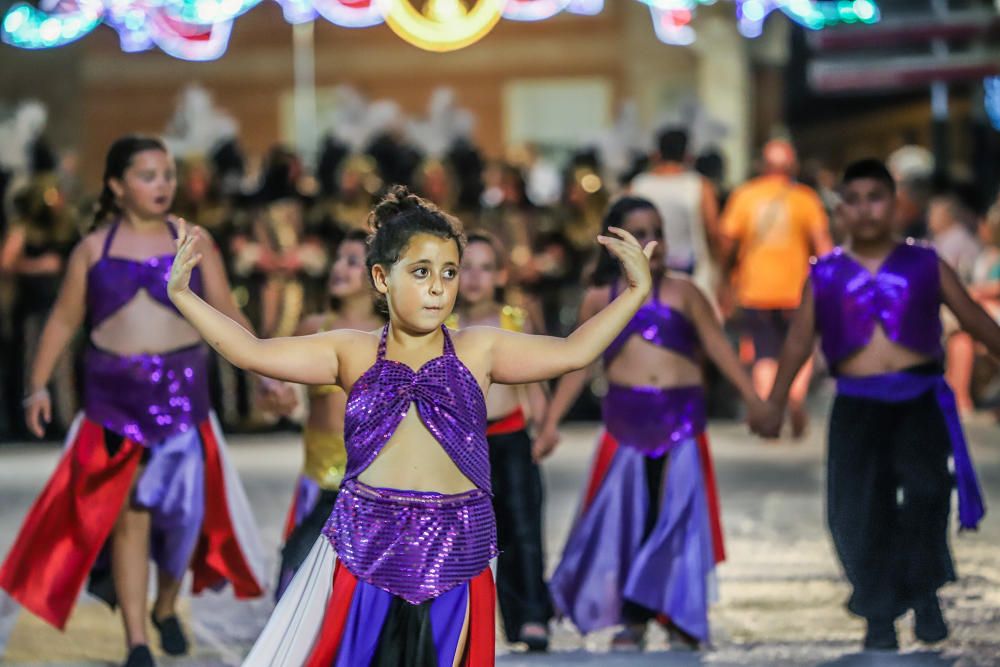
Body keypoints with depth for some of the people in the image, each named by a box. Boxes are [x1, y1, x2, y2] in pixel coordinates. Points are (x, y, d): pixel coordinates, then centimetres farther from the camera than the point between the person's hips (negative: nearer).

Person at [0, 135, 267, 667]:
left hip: (180, 389, 1)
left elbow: (227, 315, 2)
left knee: (181, 507, 4)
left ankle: (166, 608, 31)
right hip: (114, 394, -1)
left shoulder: (192, 242, 5)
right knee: (127, 513, -3)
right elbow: (63, 322, 7)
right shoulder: (93, 248, 5)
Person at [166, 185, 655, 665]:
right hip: (363, 554, 0)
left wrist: (635, 291, -1)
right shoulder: (353, 353, 5)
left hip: (453, 557, 0)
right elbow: (252, 352, 2)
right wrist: (183, 296, -4)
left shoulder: (478, 350, 5)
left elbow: (573, 351, 5)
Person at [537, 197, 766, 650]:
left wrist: (753, 399, -5)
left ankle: (682, 619, 8)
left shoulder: (683, 293, 5)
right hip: (625, 423, 1)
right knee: (625, 518, 0)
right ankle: (631, 619, 9)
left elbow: (718, 348, 3)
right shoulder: (599, 300, 9)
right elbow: (578, 365, 13)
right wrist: (550, 422, 9)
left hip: (680, 420, -1)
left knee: (679, 517, -1)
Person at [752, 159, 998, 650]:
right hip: (858, 404, 1)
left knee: (925, 487, -20)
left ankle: (924, 592, -2)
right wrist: (774, 405, 7)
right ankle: (880, 616, 11)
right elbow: (799, 342, 10)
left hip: (920, 397, -1)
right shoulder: (826, 275, 7)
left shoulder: (924, 265, 7)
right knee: (861, 511, -1)